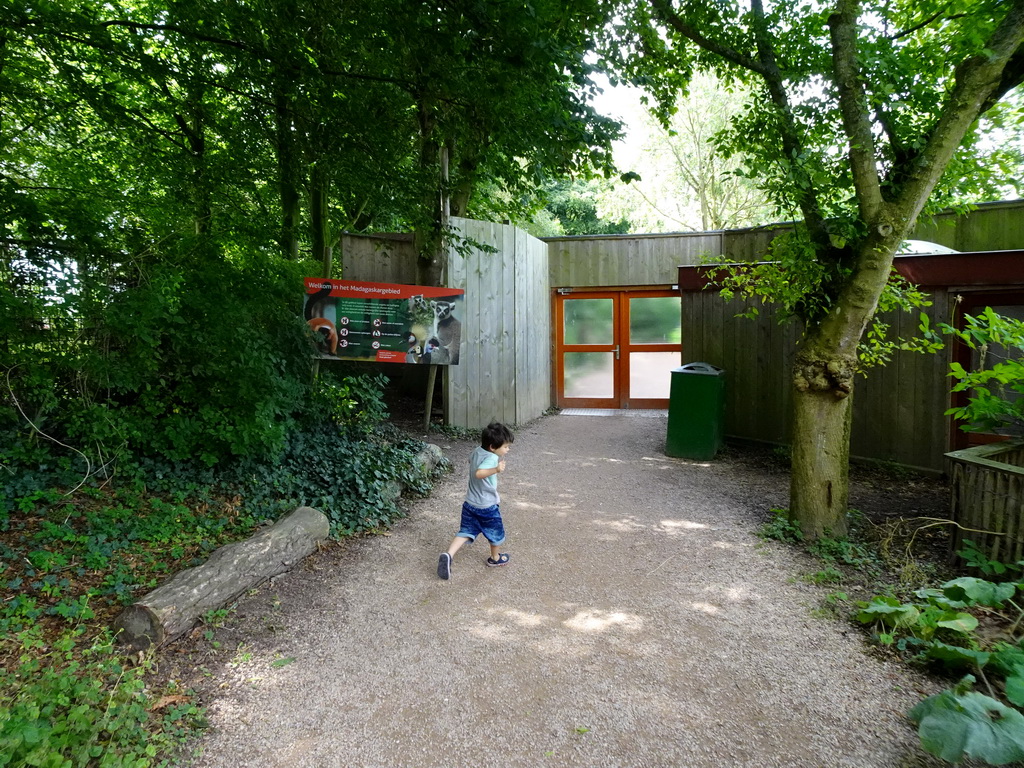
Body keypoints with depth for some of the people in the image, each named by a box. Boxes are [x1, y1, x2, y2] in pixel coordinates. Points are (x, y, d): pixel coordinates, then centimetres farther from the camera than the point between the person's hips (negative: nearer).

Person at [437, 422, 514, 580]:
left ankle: (448, 555, -13)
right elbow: (479, 473, -43)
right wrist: (496, 470, -56)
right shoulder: (492, 458, -26)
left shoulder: (478, 451, 0)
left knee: (466, 531, 9)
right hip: (487, 506, -6)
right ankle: (495, 558, 38)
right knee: (496, 532, 18)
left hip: (470, 503, 6)